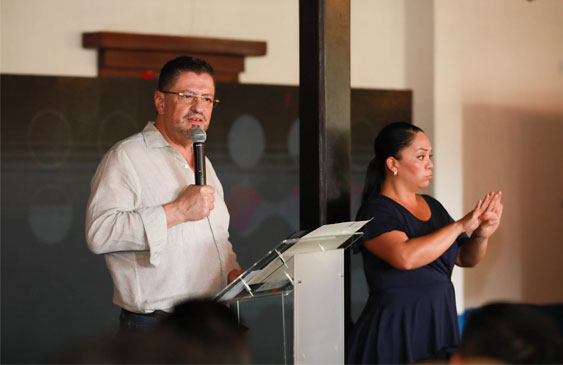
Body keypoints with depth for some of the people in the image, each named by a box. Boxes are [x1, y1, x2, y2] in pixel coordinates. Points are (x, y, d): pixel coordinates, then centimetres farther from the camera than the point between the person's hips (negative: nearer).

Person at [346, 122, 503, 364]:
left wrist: (481, 235, -5)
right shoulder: (376, 211, -11)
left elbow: (466, 258, 17)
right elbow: (406, 257, -28)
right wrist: (460, 225, -22)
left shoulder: (431, 206, 12)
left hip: (440, 325, 7)